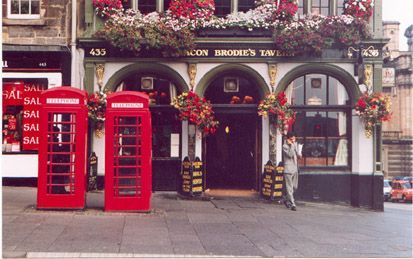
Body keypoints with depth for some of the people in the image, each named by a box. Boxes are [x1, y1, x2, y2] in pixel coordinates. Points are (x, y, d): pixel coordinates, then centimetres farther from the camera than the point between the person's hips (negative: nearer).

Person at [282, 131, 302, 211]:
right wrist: (291, 145, -17)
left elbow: (299, 155, 8)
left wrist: (295, 146, -1)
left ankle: (287, 200, 31)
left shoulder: (295, 144, 13)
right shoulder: (285, 146, -8)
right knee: (289, 187, -8)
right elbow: (290, 154, -21)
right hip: (288, 169, -7)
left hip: (295, 169, 7)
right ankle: (292, 204, -9)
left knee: (294, 187, 13)